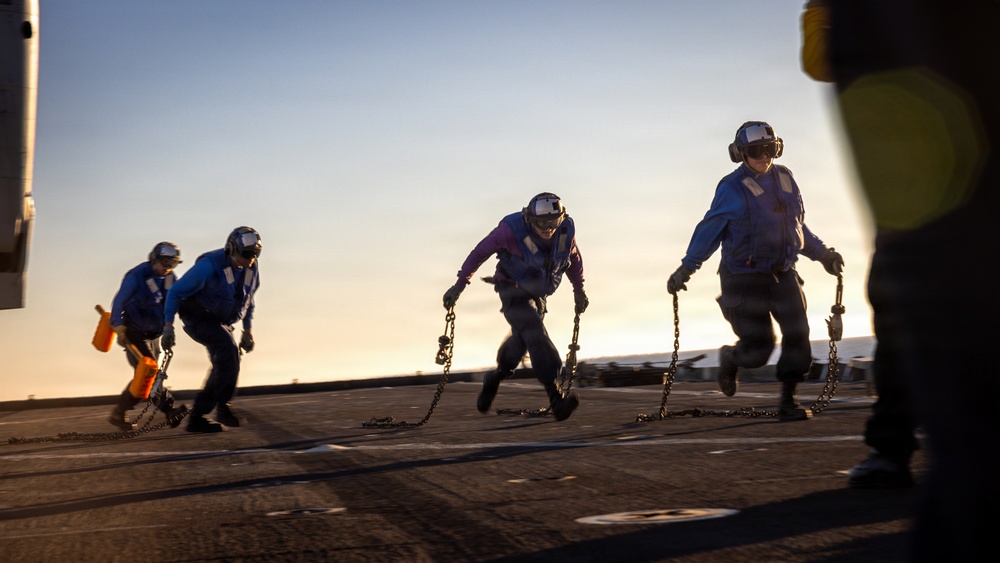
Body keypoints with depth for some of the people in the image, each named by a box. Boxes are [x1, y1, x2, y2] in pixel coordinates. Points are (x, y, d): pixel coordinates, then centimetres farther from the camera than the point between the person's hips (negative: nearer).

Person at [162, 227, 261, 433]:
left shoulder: (252, 270, -4)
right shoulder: (209, 265, -24)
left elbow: (248, 301, 15)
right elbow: (176, 292, -18)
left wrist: (247, 330, 9)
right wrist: (168, 325, -23)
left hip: (222, 322, 8)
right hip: (199, 317, -8)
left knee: (224, 366, 4)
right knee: (228, 349, -27)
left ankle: (197, 418, 14)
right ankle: (223, 407, -21)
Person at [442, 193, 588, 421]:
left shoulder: (567, 230, -13)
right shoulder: (512, 229, -26)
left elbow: (574, 258, 9)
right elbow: (480, 252, -13)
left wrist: (579, 289, 13)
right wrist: (459, 285, -10)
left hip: (538, 294, 6)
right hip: (513, 290, -5)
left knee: (521, 339, 15)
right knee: (535, 333, -23)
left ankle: (495, 377, 43)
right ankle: (556, 397, -30)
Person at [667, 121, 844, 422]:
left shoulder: (785, 179, 10)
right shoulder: (731, 189, -8)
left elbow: (798, 226, 22)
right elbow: (708, 232, -2)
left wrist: (821, 252, 19)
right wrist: (685, 269, -1)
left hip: (782, 273, 5)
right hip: (745, 278, -5)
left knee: (798, 334, -10)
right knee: (759, 347, -5)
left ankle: (788, 401, 0)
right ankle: (730, 357, 31)